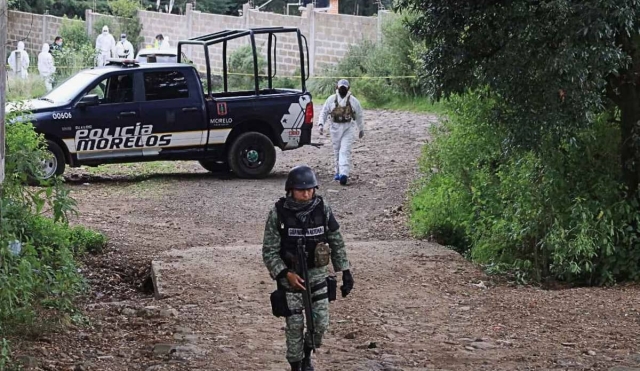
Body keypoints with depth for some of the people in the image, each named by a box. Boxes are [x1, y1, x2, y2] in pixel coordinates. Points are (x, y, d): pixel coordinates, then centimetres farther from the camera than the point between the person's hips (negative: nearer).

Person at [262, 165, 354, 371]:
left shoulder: (322, 209, -7)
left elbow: (336, 242, 4)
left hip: (317, 273, 3)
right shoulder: (279, 213, -15)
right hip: (290, 276, -2)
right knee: (295, 325, 1)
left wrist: (346, 272, 3)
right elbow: (269, 251, -11)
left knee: (321, 323, 4)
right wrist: (286, 274, -23)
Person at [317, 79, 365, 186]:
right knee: (337, 151, 11)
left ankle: (344, 174, -24)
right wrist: (321, 124, -8)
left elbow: (359, 116, 12)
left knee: (345, 151, -14)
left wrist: (361, 129, 17)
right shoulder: (331, 99, 3)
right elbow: (324, 113, 7)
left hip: (348, 128, -3)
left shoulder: (353, 101, 2)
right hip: (335, 128, 3)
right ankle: (338, 172, 24)